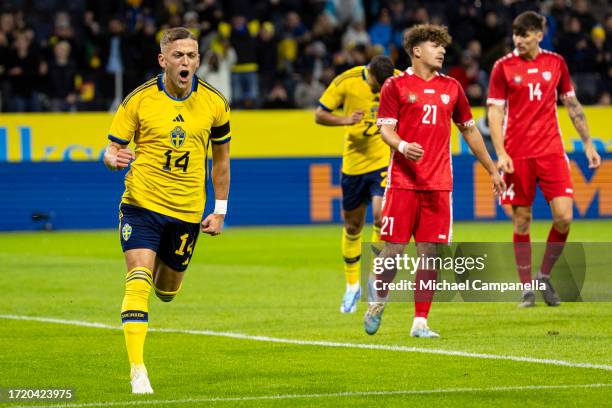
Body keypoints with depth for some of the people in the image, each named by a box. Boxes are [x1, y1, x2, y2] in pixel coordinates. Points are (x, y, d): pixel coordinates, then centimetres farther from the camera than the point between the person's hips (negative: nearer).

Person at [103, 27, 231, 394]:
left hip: (187, 211, 3)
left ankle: (163, 274, 55)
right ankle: (137, 370, -20)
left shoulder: (214, 103, -2)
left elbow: (221, 158, 10)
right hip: (142, 203, -3)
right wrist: (114, 159, -28)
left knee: (167, 290, 15)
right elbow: (112, 149, -3)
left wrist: (220, 211, 9)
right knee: (139, 279, -19)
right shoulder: (139, 100, -9)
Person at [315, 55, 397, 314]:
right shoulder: (347, 81, -12)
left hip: (384, 160, -1)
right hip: (354, 161, 1)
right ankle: (352, 286, 26)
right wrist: (345, 120, -23)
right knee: (352, 226, 9)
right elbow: (319, 115, -5)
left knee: (381, 215, -19)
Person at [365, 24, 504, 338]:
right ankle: (377, 300, 21)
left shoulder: (451, 87, 14)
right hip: (403, 181, -3)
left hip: (438, 184, 3)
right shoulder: (396, 85, 1)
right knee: (394, 250, -4)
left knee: (429, 253, 0)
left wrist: (492, 170, 24)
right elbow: (385, 129, -3)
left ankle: (420, 322, 4)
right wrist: (402, 146, -25)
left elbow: (469, 130, 23)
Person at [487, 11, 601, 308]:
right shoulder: (503, 67, -1)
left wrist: (587, 143, 12)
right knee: (521, 222, 1)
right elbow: (494, 111, -2)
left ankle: (545, 276, 11)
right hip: (517, 155, -2)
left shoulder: (555, 63, 7)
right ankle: (527, 289, 10)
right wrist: (501, 153, -12)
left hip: (551, 151, 2)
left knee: (564, 217, -10)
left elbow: (572, 105, 15)